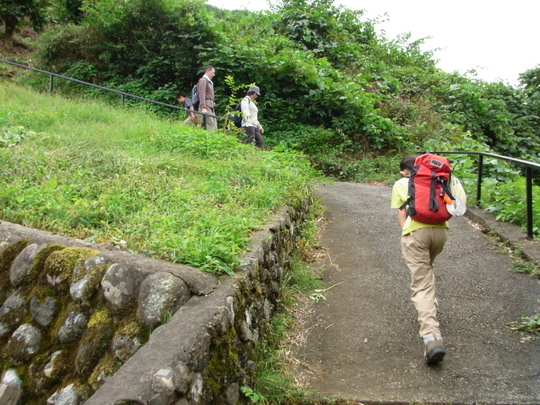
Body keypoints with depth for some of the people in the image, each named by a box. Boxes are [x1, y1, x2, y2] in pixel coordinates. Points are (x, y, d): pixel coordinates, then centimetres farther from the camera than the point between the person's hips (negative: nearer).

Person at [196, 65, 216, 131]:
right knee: (210, 126, -16)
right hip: (206, 106, -9)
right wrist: (203, 107, -21)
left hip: (211, 106, 9)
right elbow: (201, 94, -13)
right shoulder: (203, 80, -4)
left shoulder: (209, 81, 23)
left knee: (214, 126, 3)